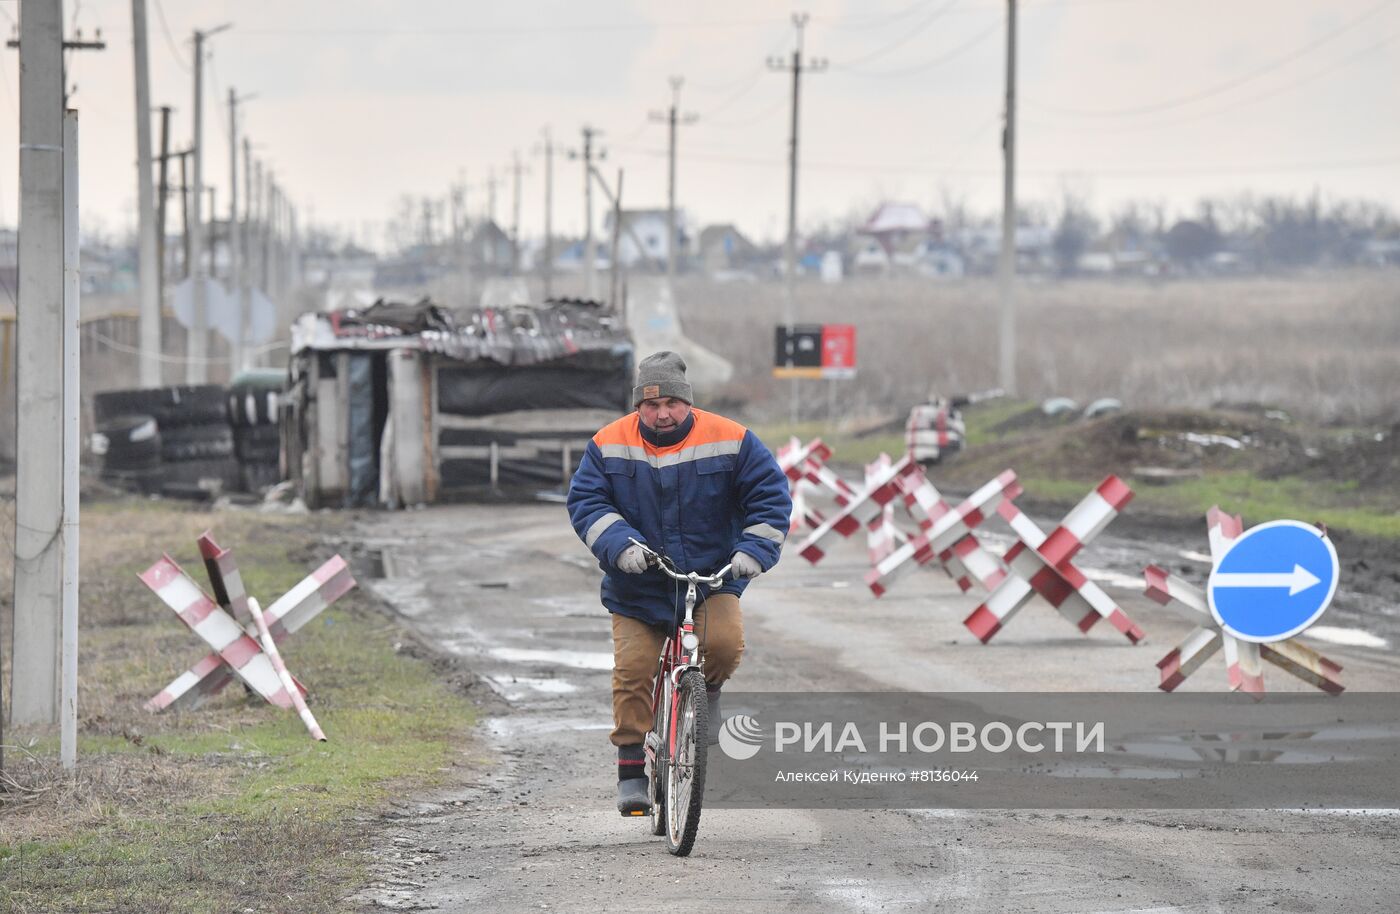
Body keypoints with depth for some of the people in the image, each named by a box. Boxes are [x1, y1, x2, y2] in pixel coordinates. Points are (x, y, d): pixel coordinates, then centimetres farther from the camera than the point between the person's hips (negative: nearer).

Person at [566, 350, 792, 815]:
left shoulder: (730, 441, -6)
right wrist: (620, 545, -23)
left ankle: (707, 691, 8)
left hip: (713, 580, -1)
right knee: (633, 674, -10)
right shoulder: (608, 446, -3)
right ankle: (632, 770, 3)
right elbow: (586, 501, -6)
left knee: (724, 643, -26)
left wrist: (754, 549, -17)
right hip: (638, 590, 1)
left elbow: (770, 496, -3)